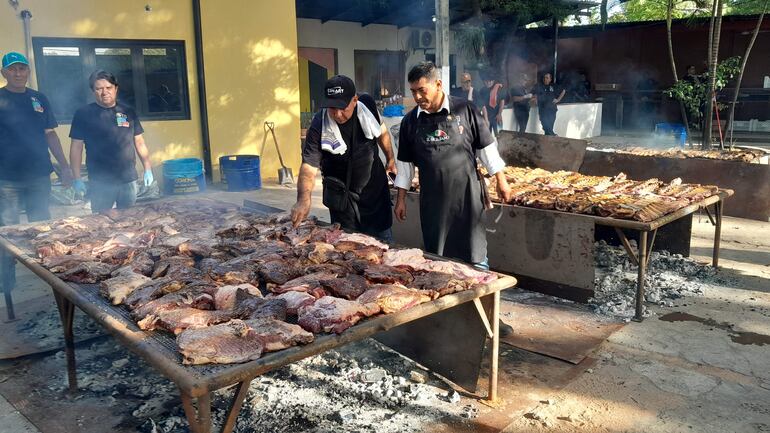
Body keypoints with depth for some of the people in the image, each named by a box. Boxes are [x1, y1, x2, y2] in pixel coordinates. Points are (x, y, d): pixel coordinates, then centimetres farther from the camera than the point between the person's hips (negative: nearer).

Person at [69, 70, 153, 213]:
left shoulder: (128, 112, 8)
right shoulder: (83, 114, 0)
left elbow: (139, 142, 12)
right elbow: (76, 147, 0)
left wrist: (148, 169, 6)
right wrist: (77, 179, -5)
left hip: (128, 180, 2)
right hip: (100, 183, -2)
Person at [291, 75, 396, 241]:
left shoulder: (367, 105, -14)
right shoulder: (319, 125, -23)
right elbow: (309, 165, -28)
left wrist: (391, 159, 15)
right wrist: (303, 199, -44)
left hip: (375, 186, 3)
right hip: (342, 195, -2)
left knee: (384, 239, 12)